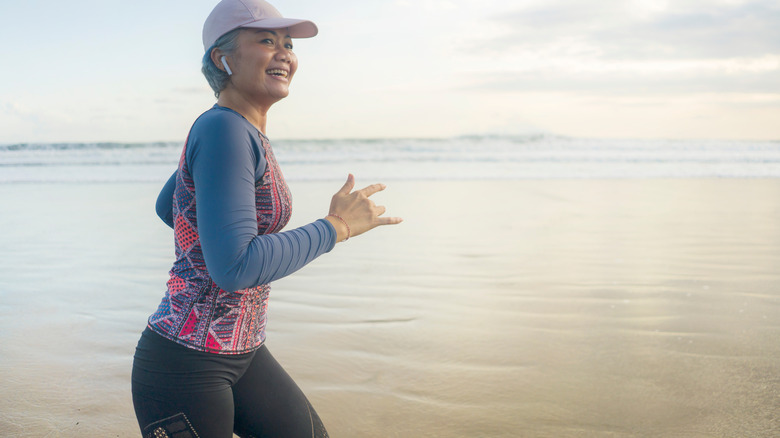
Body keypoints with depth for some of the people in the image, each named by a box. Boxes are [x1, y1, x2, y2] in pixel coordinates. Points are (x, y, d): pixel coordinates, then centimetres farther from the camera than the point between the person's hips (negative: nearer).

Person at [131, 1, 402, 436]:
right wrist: (337, 226, -22)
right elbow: (235, 269, -30)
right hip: (186, 364, -9)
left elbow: (167, 207, 22)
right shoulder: (222, 130, -21)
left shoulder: (241, 130, 8)